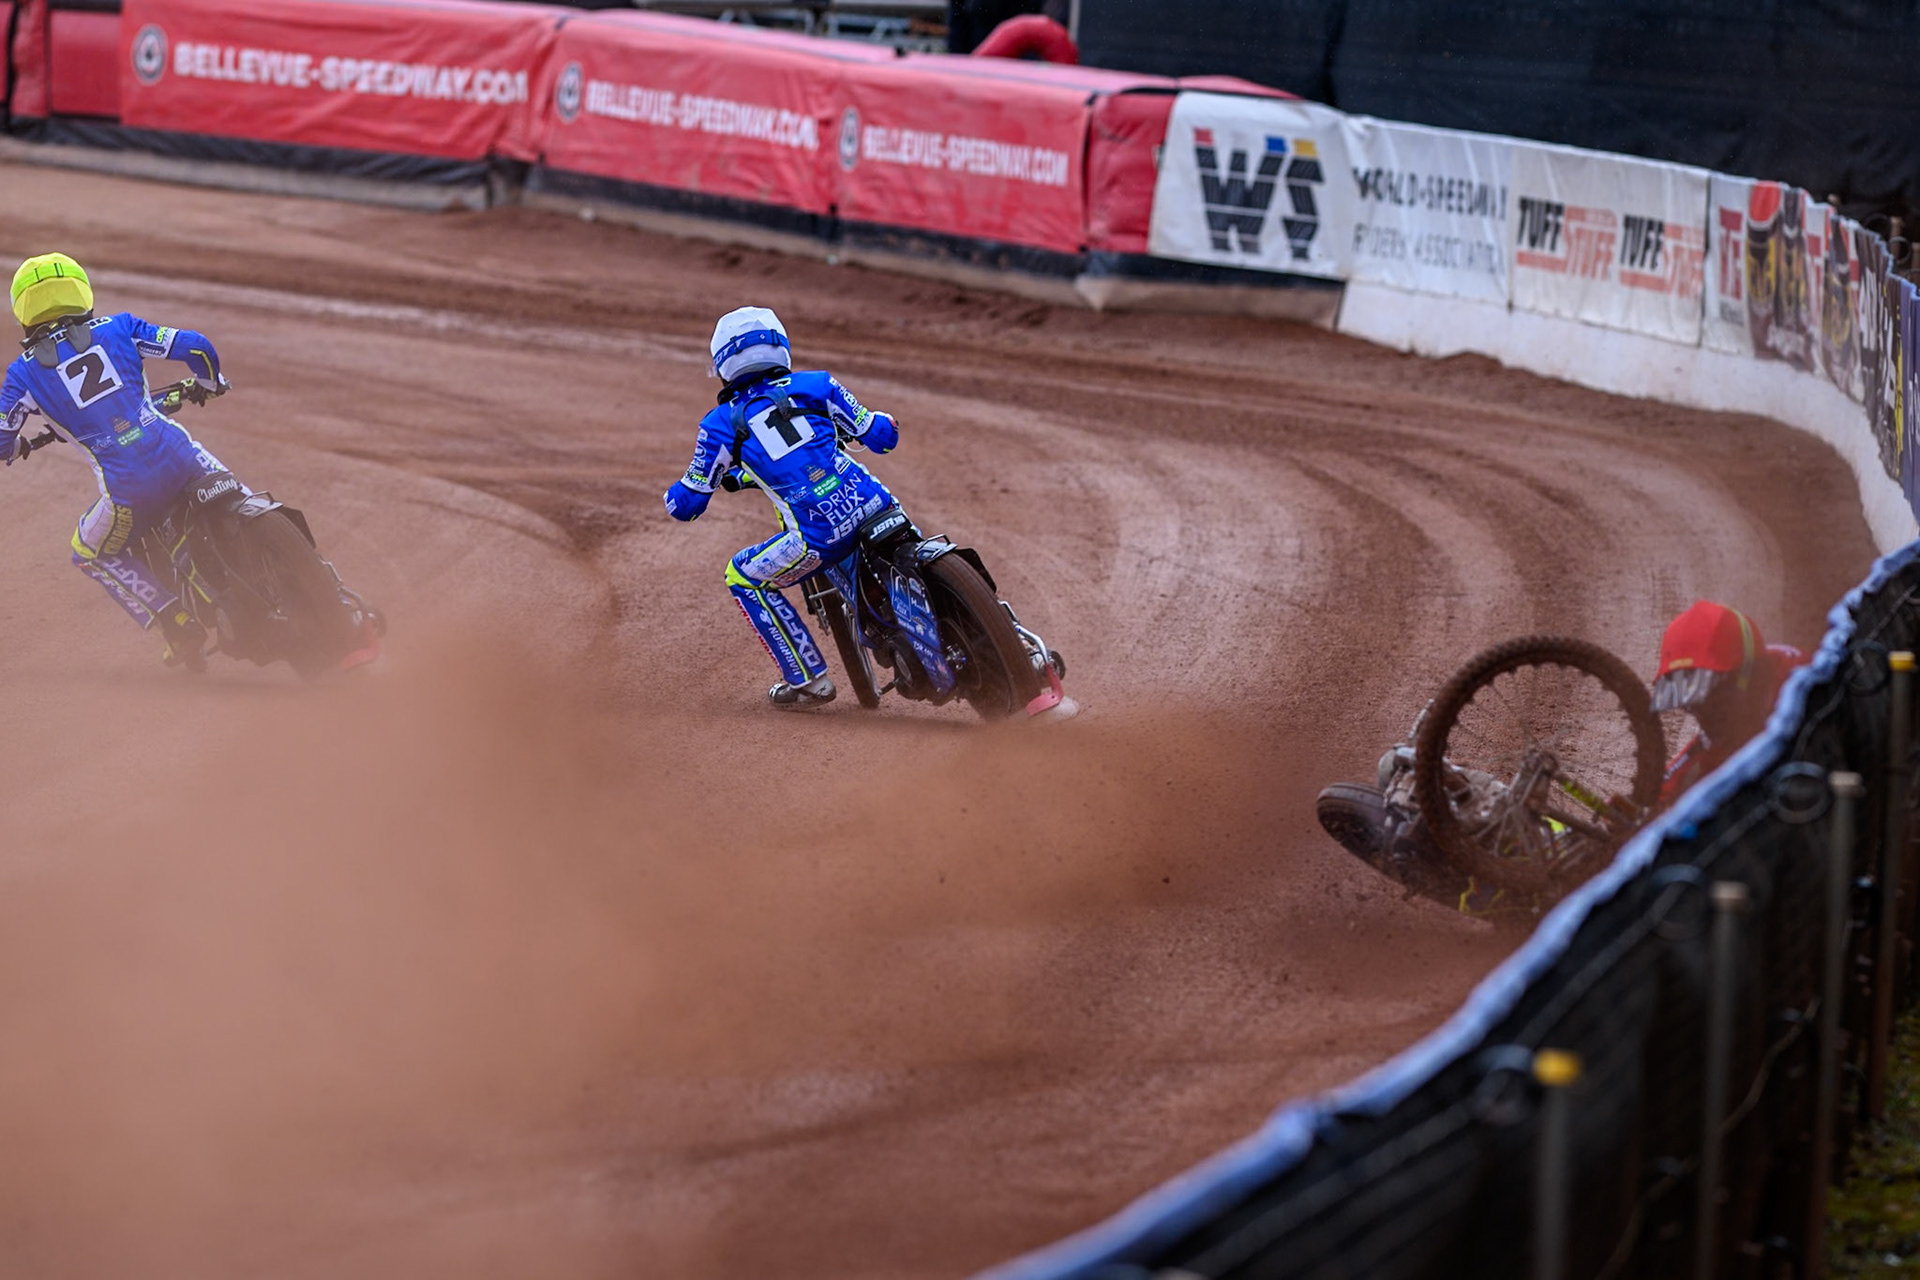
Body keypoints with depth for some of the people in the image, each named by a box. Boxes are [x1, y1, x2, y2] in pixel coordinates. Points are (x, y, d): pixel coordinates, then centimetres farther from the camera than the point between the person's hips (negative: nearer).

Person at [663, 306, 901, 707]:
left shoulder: (722, 423, 7)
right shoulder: (817, 386, 10)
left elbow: (685, 505, 14)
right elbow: (881, 436, 14)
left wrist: (677, 494, 39)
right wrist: (877, 421, 39)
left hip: (821, 536, -3)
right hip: (875, 506, 3)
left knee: (744, 580, 21)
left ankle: (808, 679, 20)